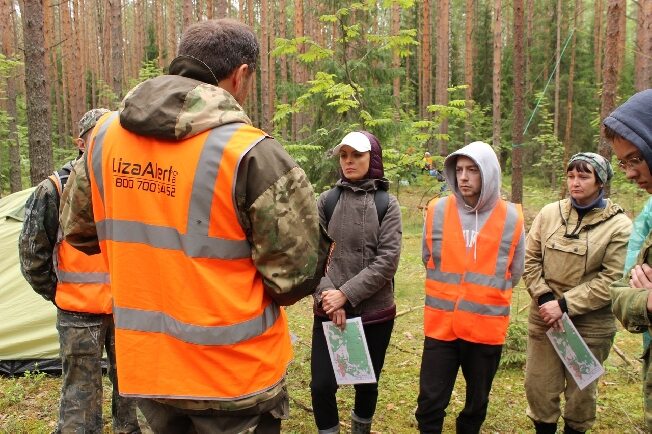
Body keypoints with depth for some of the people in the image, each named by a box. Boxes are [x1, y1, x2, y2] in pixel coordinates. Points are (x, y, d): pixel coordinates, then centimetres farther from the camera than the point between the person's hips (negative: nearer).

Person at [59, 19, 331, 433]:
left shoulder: (106, 135, -2)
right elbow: (296, 274, -18)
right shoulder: (250, 152, -21)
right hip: (235, 376, -5)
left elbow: (79, 230, 12)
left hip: (146, 367, 6)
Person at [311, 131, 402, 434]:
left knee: (367, 383, 15)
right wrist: (327, 294, -16)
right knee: (322, 385, -1)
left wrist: (347, 294, -16)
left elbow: (387, 261, -9)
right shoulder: (326, 201, 1)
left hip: (375, 312, 0)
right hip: (329, 312, 0)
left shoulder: (387, 204, -1)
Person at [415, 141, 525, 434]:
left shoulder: (511, 218, -5)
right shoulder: (437, 211, -4)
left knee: (477, 402, 18)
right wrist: (449, 293, 9)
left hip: (487, 326, 0)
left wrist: (486, 297, 8)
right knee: (430, 402, 5)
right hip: (440, 324, 0)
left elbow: (514, 273, 7)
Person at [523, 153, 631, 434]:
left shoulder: (618, 224, -8)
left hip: (590, 324, -2)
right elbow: (529, 260, 1)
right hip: (544, 318, 3)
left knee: (581, 390, 16)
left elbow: (612, 280, -14)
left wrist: (565, 304, -17)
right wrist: (545, 299, -12)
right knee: (539, 386, 11)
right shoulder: (549, 213, 1)